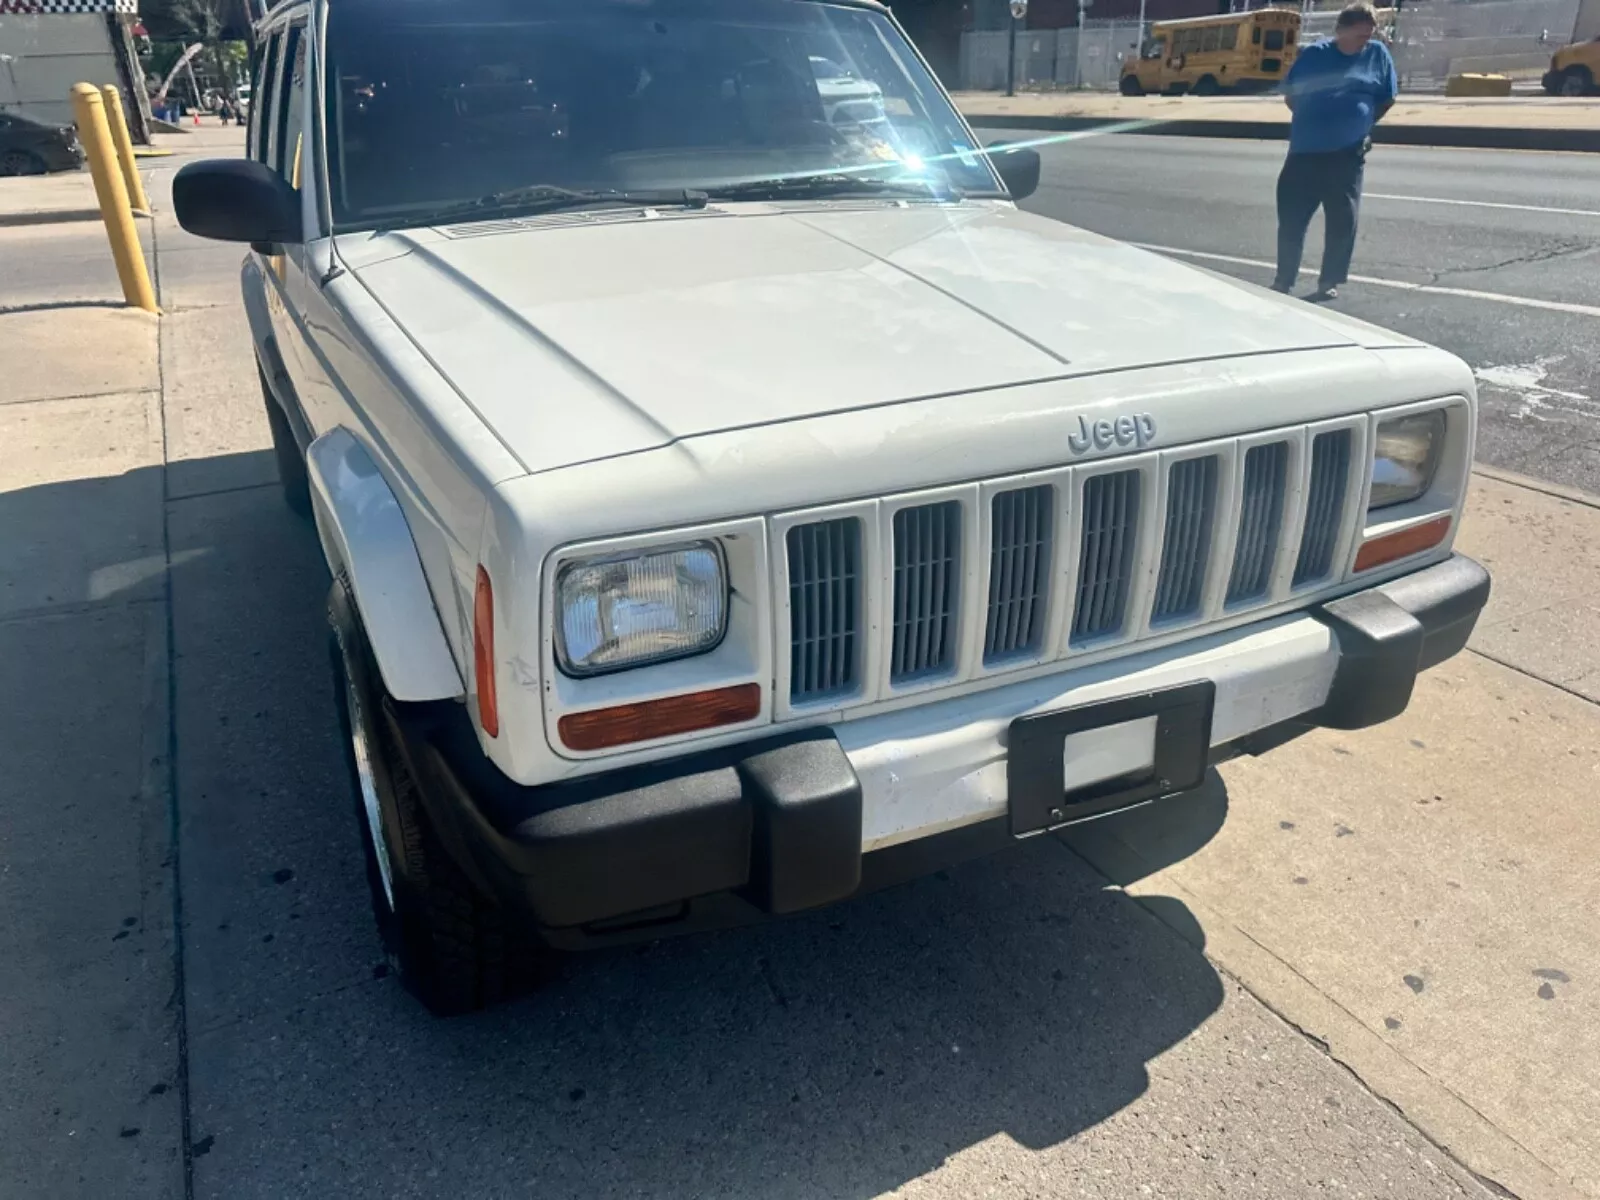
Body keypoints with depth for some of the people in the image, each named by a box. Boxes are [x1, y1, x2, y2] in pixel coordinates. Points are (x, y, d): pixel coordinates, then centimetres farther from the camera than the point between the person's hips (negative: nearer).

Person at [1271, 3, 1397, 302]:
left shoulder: (1377, 54, 5)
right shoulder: (1314, 54, 3)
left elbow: (1388, 98, 13)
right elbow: (1290, 96, 12)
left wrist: (1360, 123, 8)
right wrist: (1313, 120, 6)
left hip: (1348, 154, 0)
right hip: (1306, 151, 0)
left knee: (1342, 221, 1)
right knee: (1291, 218, 0)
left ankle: (1329, 282, 13)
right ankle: (1283, 280, 12)